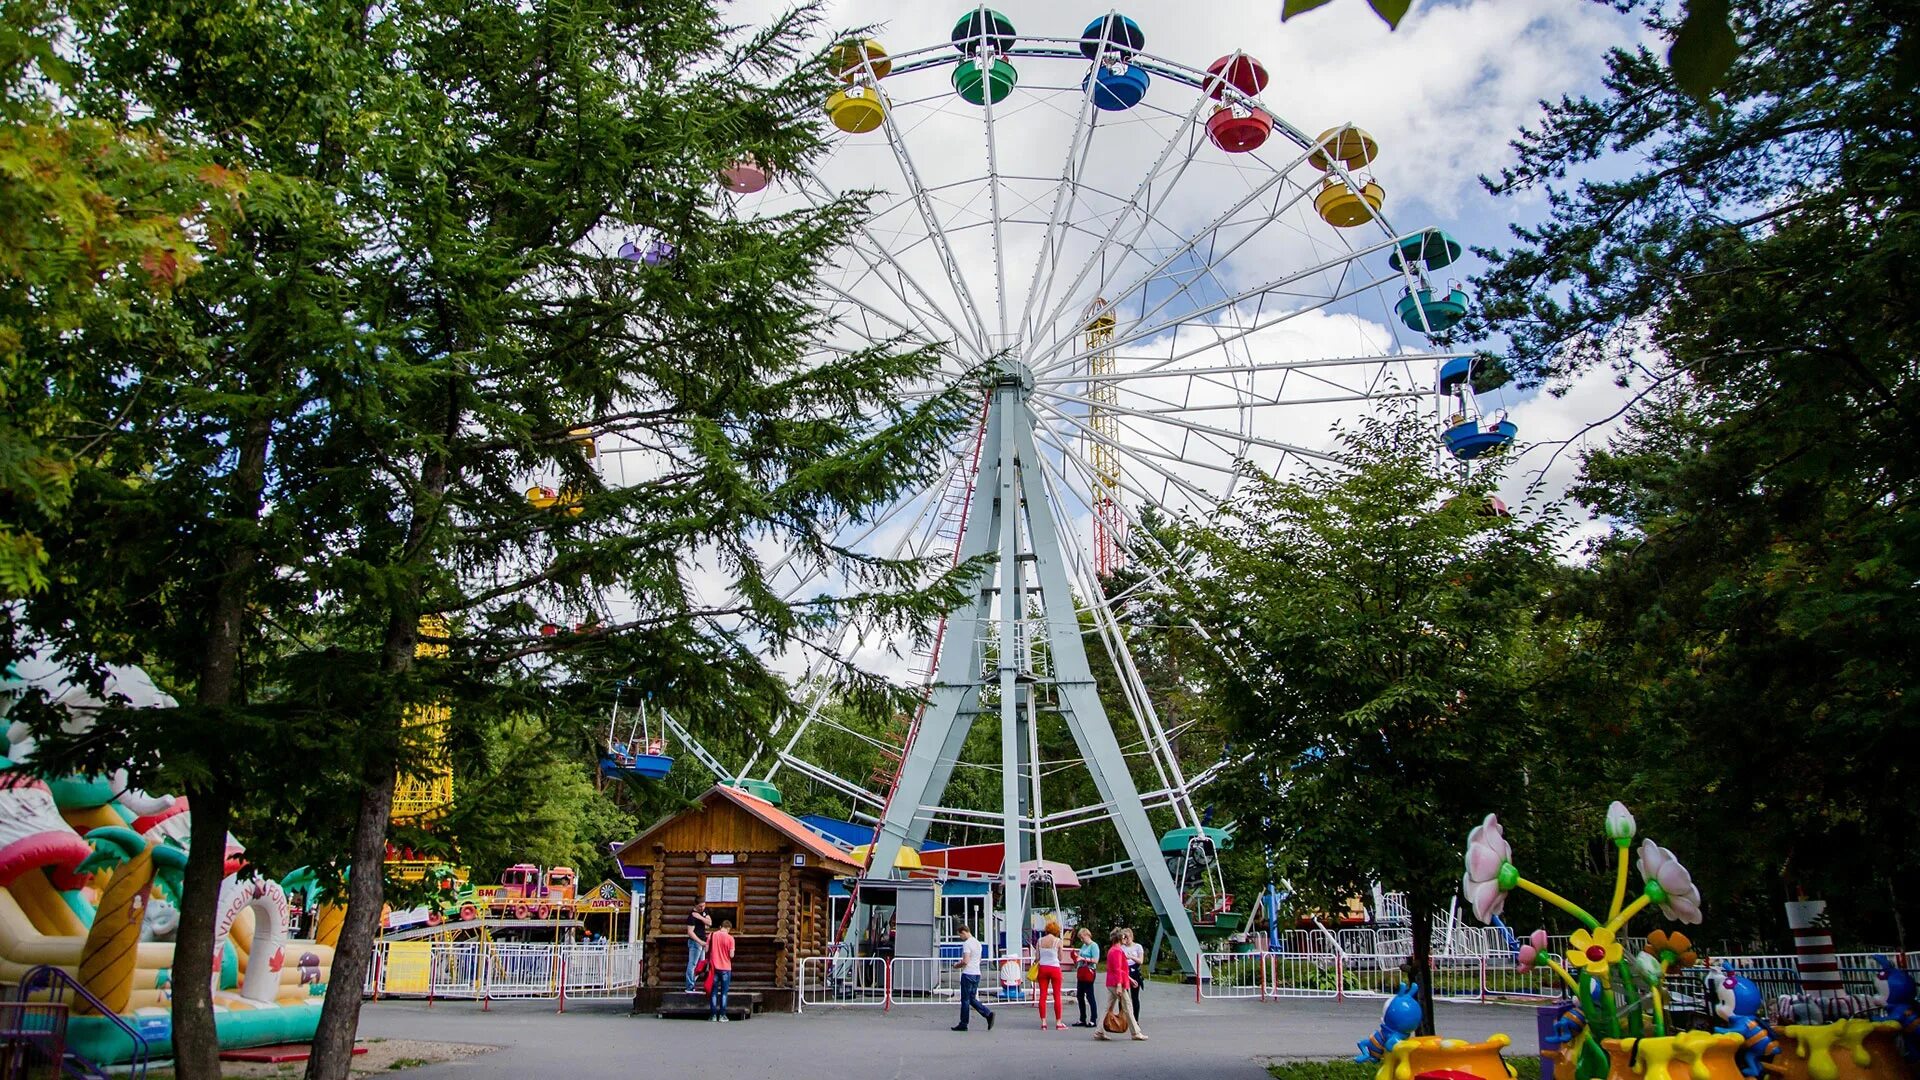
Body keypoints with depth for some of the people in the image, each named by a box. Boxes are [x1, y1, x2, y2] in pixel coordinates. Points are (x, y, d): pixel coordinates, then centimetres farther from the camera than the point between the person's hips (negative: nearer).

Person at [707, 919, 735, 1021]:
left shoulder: (712, 935, -1)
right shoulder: (730, 938, -9)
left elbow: (706, 950, 0)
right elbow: (731, 955, -10)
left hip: (714, 967, 2)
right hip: (725, 968, -2)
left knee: (714, 992, 9)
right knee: (724, 992, 6)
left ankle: (713, 1015, 8)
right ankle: (722, 1015, 5)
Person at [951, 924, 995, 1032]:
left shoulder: (967, 943, -14)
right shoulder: (978, 943, 14)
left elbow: (965, 962, -21)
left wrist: (957, 965, -2)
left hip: (968, 974, -8)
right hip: (977, 974, 8)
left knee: (965, 1000, 1)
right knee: (972, 999, 13)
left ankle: (963, 1024, 7)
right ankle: (988, 1014, -1)